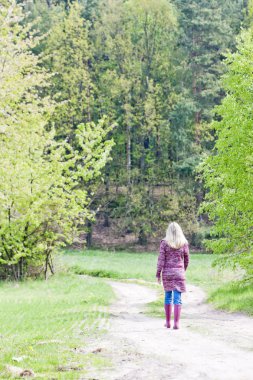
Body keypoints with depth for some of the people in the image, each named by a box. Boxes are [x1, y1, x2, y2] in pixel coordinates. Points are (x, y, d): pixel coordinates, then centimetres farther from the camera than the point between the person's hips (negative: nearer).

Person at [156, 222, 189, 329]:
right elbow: (186, 260, 8)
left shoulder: (164, 242, -4)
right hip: (179, 272, 0)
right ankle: (176, 323, -5)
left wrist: (158, 274, 0)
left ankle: (168, 322, 18)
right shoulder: (184, 243, 0)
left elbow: (161, 259, -6)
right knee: (177, 298, 0)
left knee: (168, 296, 13)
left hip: (167, 272, 0)